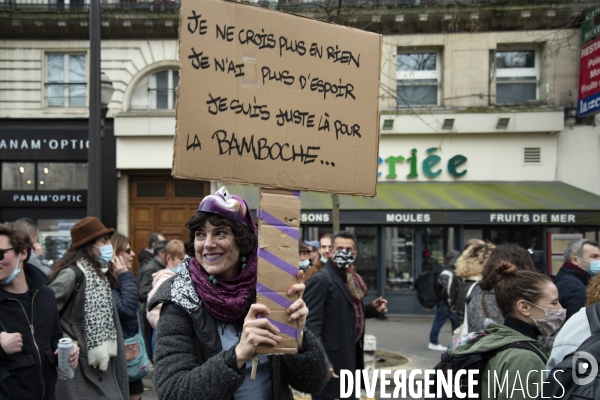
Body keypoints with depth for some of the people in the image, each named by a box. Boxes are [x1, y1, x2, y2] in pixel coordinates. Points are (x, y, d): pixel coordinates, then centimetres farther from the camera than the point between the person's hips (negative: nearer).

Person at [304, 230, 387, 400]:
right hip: (329, 363, -9)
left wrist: (373, 309, 4)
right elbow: (311, 324, -21)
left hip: (350, 360, 9)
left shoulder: (351, 279, 13)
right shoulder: (320, 280, -15)